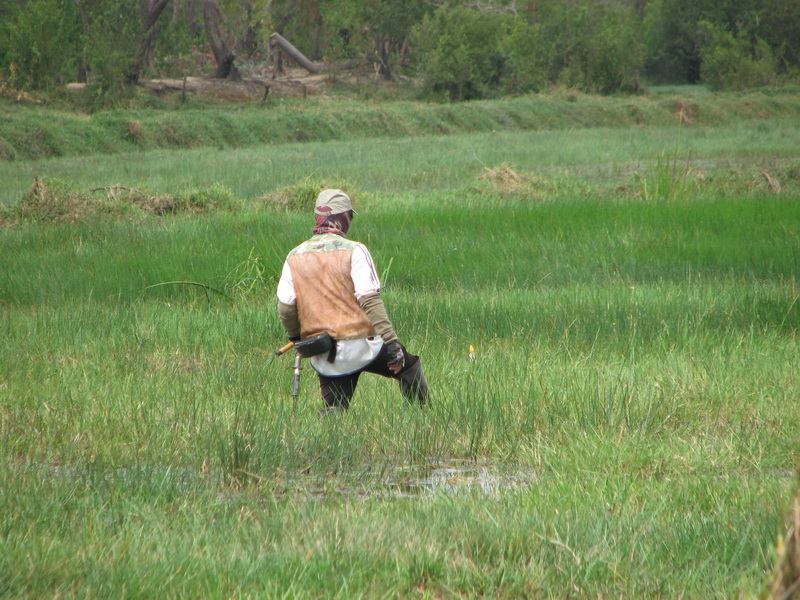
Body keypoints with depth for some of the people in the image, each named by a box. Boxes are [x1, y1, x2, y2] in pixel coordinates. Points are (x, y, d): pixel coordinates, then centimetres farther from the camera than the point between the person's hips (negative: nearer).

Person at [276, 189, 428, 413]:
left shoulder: (295, 257, 4)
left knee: (333, 410, 13)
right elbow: (370, 301, -16)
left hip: (322, 358, 4)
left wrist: (296, 337, 23)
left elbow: (285, 308, 3)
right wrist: (391, 342, -15)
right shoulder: (353, 251, -9)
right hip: (359, 345, -4)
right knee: (409, 367, 18)